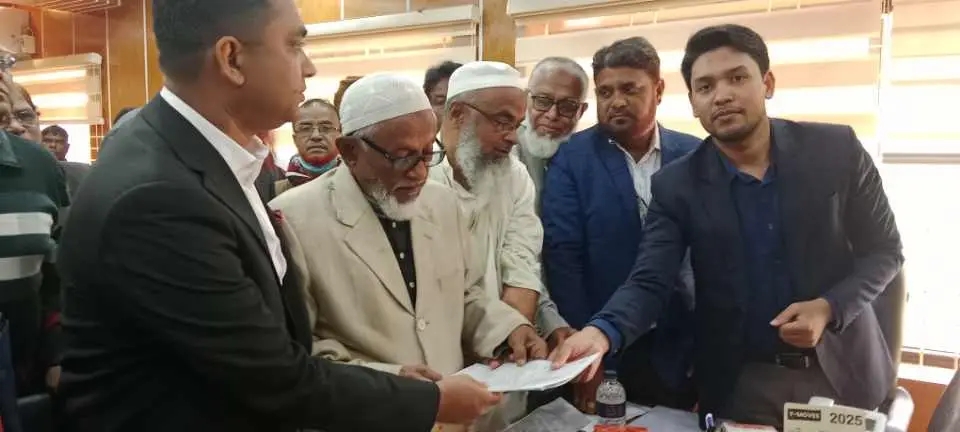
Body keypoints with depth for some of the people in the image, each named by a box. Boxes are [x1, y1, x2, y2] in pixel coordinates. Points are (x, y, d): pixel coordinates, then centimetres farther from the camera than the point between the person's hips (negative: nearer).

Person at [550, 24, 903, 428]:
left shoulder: (837, 149, -8)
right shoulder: (676, 184, -9)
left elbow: (883, 249, 0)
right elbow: (649, 281, -15)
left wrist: (828, 308, -18)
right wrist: (602, 332, -35)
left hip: (840, 369, 1)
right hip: (740, 383, 0)